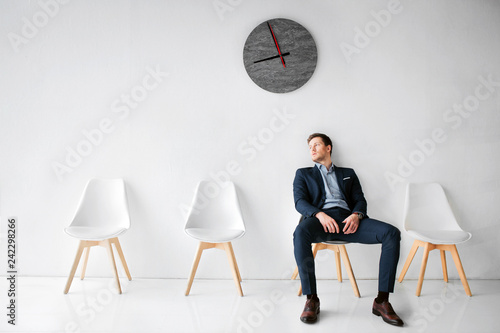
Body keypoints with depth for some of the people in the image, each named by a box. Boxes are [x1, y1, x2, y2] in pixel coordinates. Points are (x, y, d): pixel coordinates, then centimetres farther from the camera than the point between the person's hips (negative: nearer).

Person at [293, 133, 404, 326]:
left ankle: (382, 301, -19)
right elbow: (300, 201, 7)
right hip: (320, 219, -2)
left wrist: (356, 215, -9)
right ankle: (311, 299, -28)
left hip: (348, 219, 3)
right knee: (300, 233, -39)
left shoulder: (348, 174, 30)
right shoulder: (304, 174, 24)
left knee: (391, 233, -23)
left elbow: (360, 200, 17)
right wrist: (320, 214, -15)